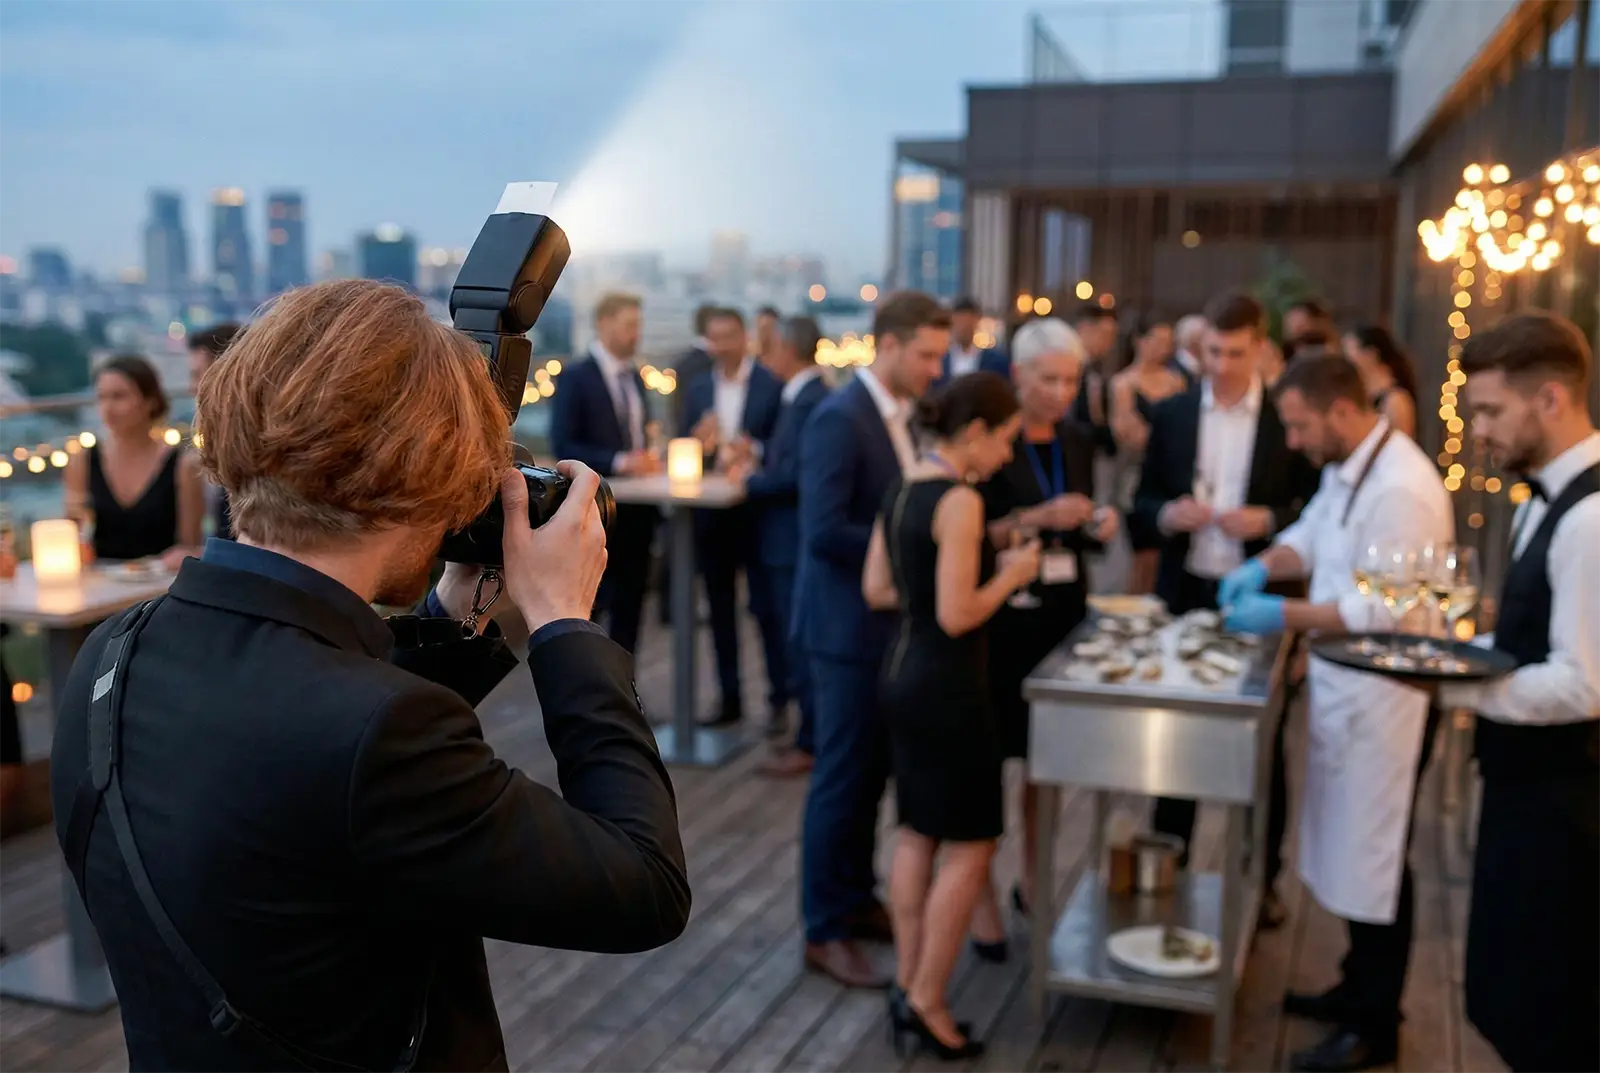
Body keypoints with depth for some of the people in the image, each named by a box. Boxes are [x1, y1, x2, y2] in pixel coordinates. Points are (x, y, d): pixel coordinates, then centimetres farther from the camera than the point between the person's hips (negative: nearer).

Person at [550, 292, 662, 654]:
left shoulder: (635, 378, 14)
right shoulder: (576, 377, -8)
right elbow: (563, 445, -15)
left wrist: (647, 460, 2)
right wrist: (618, 462, -22)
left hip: (635, 509, 7)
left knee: (629, 605, 10)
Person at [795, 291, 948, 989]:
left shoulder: (898, 416, 10)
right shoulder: (840, 419, -18)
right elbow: (823, 532, -25)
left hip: (887, 622, 9)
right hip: (850, 625, -9)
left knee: (871, 772, 17)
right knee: (842, 779, 0)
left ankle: (856, 900, 32)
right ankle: (824, 931, 13)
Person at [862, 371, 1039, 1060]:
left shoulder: (901, 490, 8)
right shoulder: (960, 500, -19)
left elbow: (876, 591, 13)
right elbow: (958, 616, -22)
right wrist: (1011, 574, -7)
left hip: (904, 674, 9)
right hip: (946, 686, -9)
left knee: (917, 834, 16)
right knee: (970, 845, 3)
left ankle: (907, 988, 25)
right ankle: (926, 1002, 11)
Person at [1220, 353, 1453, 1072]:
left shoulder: (1401, 489, -25)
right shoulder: (1345, 468, 7)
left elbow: (1382, 610, -26)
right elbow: (1312, 535, 16)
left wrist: (1284, 617, -24)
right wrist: (1265, 566, -3)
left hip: (1384, 696, -9)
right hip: (1344, 685, 9)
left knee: (1373, 859, 4)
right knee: (1348, 849, 19)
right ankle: (1359, 986, 36)